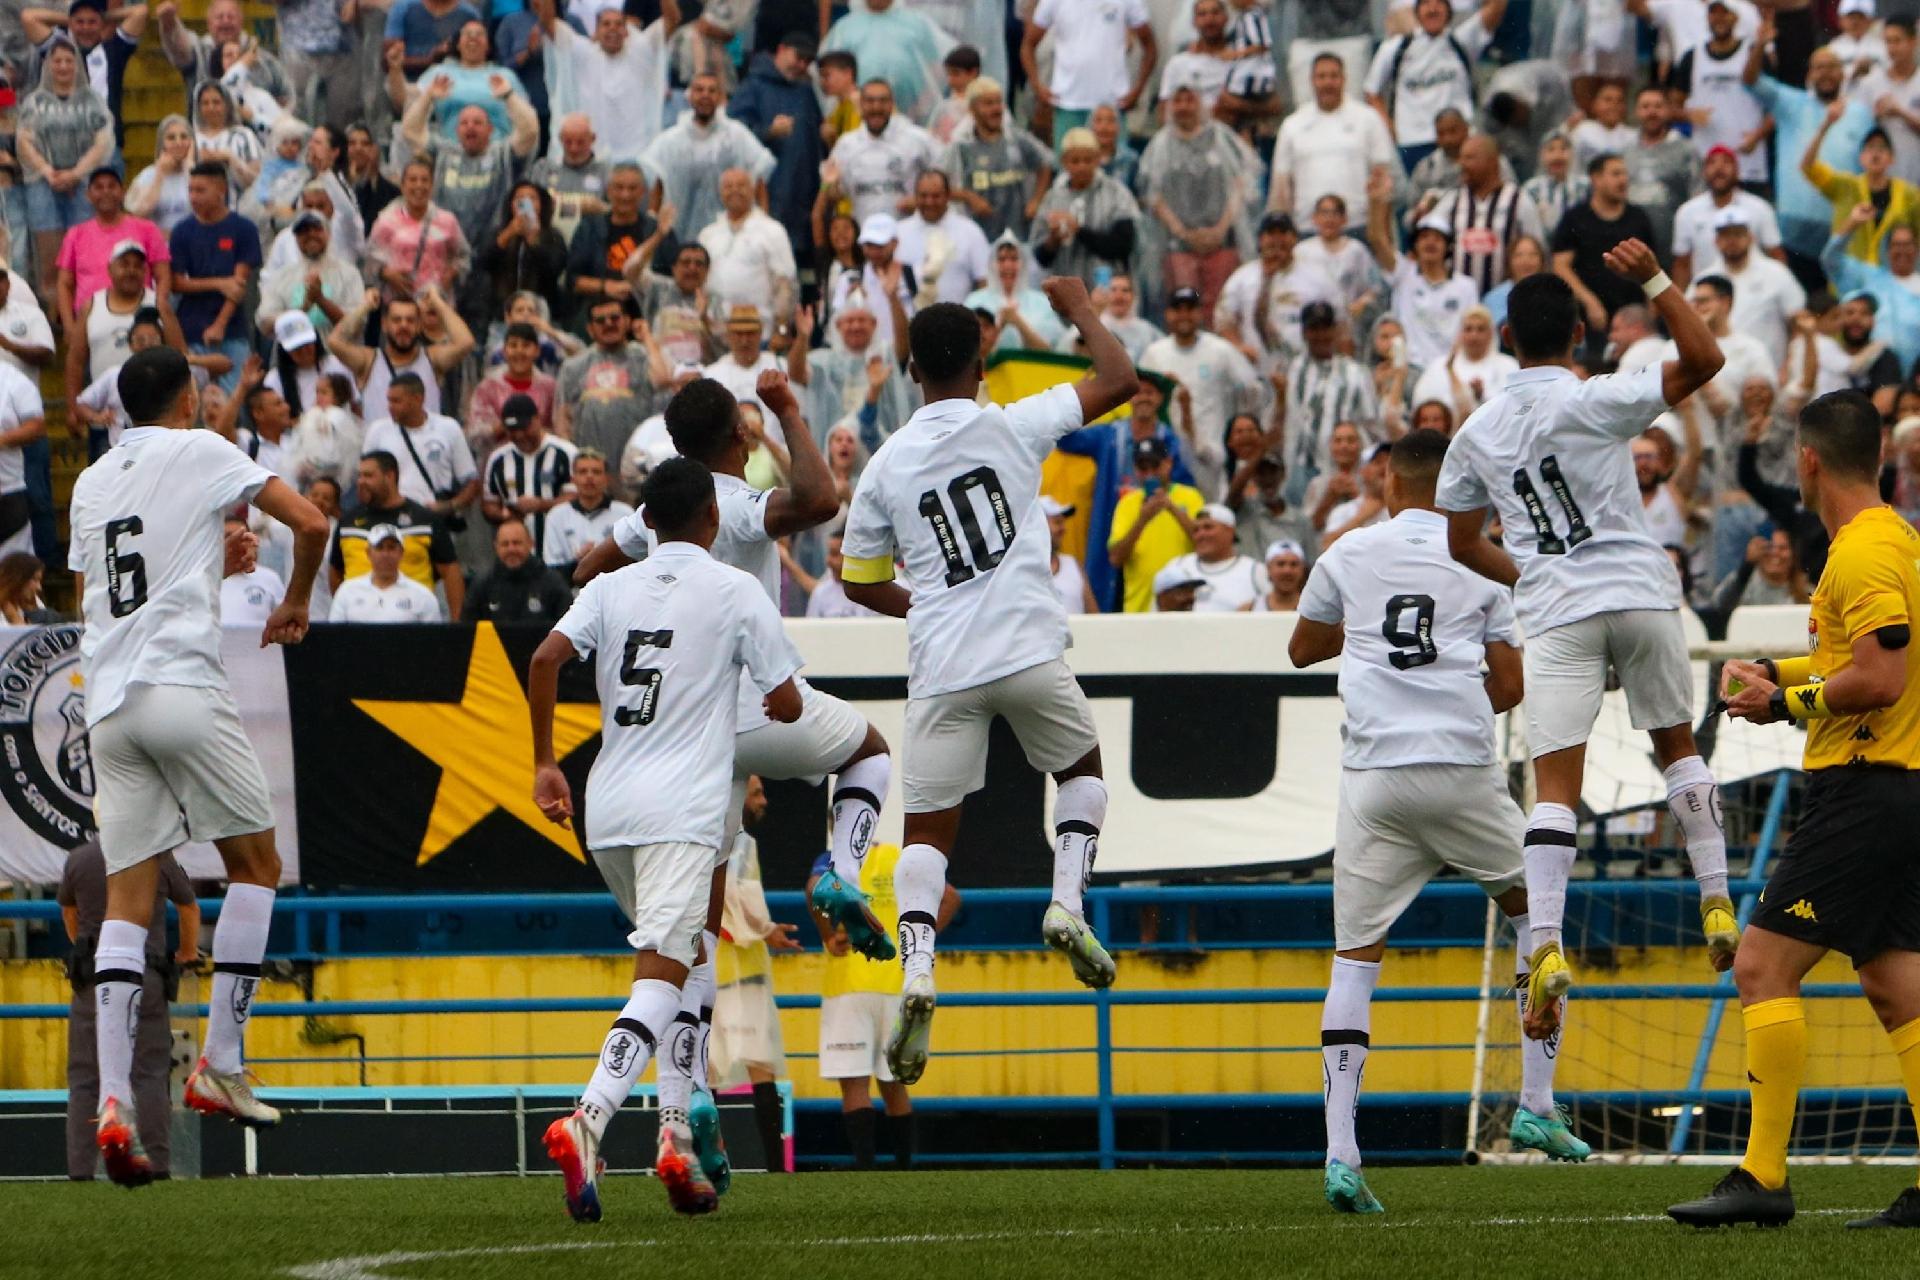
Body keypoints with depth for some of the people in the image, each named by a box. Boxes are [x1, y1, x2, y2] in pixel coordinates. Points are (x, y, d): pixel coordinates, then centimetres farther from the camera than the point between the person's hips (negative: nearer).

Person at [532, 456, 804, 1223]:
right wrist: (776, 705, 28)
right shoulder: (735, 592, 2)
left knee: (673, 962, 23)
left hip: (607, 811, 5)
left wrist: (544, 764, 4)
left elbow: (547, 658, -4)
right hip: (683, 811, -5)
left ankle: (678, 1134, 15)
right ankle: (589, 1120, -36)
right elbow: (786, 705, 3)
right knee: (661, 974, -15)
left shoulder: (612, 588, 12)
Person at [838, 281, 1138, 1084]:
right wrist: (1081, 310, 22)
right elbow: (1119, 383, 6)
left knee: (927, 830, 6)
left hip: (941, 668, 1)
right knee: (1081, 770, 25)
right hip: (1028, 650, -1)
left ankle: (917, 967, -18)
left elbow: (860, 582, 15)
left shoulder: (886, 466, 6)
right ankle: (1067, 900, 1)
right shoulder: (1010, 426, -1)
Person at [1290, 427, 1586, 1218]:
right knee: (1532, 910, 22)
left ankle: (1340, 1152, -11)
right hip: (1462, 768, -1)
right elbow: (1509, 686, 6)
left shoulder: (1349, 554, 8)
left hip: (1372, 773, 1)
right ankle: (1536, 1106, 18)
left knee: (1355, 957, 2)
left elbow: (1302, 648, 24)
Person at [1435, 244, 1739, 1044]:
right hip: (1639, 592, -1)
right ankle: (1717, 905, 14)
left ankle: (1547, 946, -22)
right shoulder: (1593, 402, -6)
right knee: (1677, 744, 19)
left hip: (1555, 614, 1)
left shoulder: (1477, 434, 7)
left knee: (1554, 787, -6)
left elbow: (1462, 541, 18)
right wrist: (1655, 281, -9)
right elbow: (1704, 359, -12)